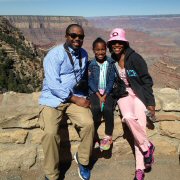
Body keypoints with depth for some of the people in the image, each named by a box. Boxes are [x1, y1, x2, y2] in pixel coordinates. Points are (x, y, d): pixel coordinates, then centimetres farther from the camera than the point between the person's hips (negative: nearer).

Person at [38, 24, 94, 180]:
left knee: (89, 123, -20)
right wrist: (76, 100, -17)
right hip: (53, 99, -4)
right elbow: (53, 85, -18)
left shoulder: (84, 54, 9)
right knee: (50, 132, -25)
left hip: (76, 97, 5)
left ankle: (82, 160, 9)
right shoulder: (54, 55, -11)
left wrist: (83, 95, 6)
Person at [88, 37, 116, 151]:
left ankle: (108, 136, -8)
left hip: (108, 91, 0)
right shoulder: (91, 65, 5)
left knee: (107, 109, -29)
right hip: (95, 92, 0)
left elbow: (111, 80, -1)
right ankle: (94, 137, -12)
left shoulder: (111, 63, 4)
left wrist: (105, 95, -13)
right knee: (95, 108, -29)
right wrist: (99, 95, -14)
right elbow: (90, 81, -1)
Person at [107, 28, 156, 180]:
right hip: (123, 93, 3)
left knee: (140, 125, -19)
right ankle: (148, 147, -5)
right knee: (128, 117, -28)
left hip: (138, 93, -2)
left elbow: (146, 80, -8)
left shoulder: (135, 58, -12)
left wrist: (150, 102, -10)